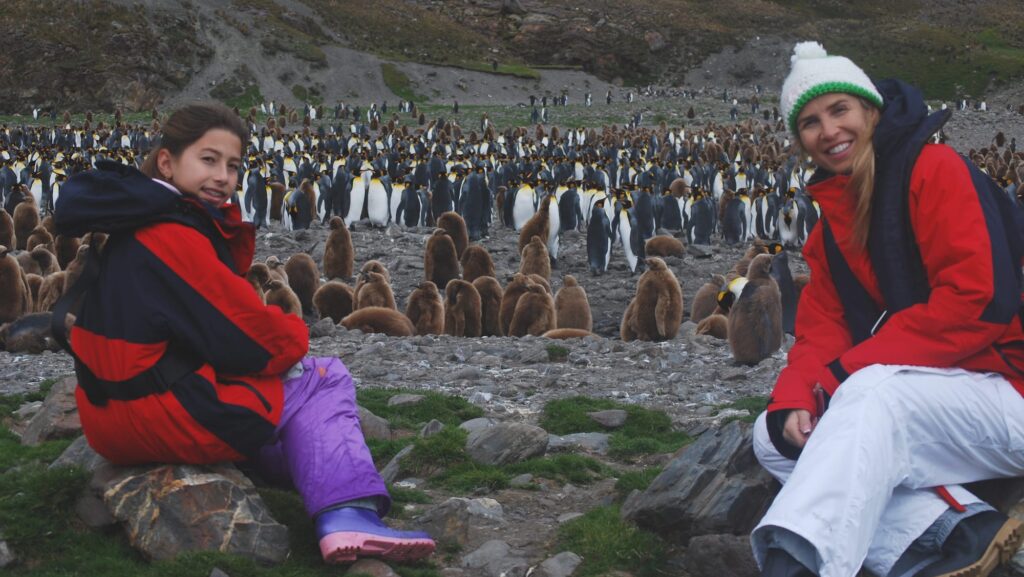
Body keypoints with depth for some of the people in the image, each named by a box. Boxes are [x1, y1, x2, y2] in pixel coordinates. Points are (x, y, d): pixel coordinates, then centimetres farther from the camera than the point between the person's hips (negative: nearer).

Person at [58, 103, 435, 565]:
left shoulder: (142, 226, 14)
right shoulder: (171, 236, -20)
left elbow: (223, 306, 12)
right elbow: (243, 330, -17)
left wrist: (228, 228, 1)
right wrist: (293, 339, 2)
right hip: (161, 417, -11)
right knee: (325, 382, 1)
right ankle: (348, 512, -9)